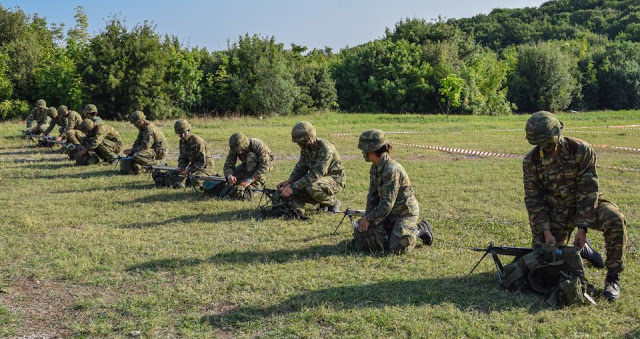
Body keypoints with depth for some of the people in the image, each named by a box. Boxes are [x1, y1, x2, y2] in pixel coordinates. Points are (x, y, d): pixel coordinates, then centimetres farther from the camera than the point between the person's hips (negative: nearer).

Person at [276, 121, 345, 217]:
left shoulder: (325, 149, -29)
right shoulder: (305, 148, -3)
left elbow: (315, 174, -34)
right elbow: (300, 168, 3)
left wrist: (293, 186, -38)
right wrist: (288, 181, -17)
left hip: (335, 179, -7)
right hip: (319, 178, 7)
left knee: (312, 188, -37)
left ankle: (333, 202, -11)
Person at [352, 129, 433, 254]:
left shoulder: (391, 170, -29)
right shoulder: (375, 168, 0)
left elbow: (387, 204, -28)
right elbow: (372, 194, 5)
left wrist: (369, 218, -19)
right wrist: (367, 216, -7)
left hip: (406, 212, -8)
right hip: (390, 213, 8)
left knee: (396, 248, -19)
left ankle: (420, 230, 8)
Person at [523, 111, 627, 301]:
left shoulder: (582, 151, -17)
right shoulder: (531, 161, -10)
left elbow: (588, 191, -18)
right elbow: (533, 199, -8)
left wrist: (582, 228, -24)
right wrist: (546, 232, -17)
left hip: (586, 204, -2)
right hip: (555, 212, 2)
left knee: (615, 220, -32)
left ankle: (613, 277, -17)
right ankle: (581, 250, 26)